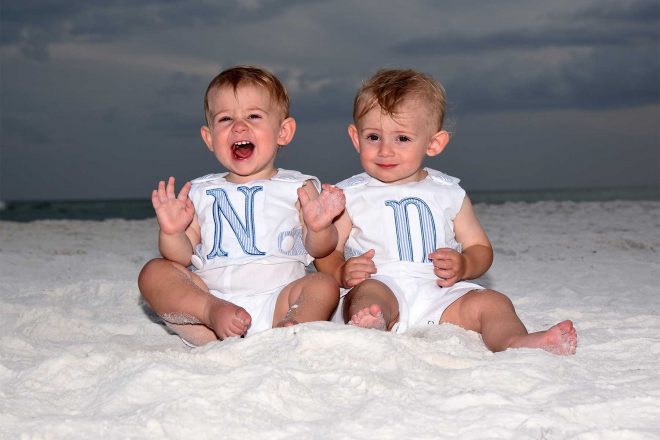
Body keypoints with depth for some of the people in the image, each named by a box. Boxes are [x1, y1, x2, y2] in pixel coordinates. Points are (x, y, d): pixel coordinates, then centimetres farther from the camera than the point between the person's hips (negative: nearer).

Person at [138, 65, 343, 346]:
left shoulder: (298, 188, 13)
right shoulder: (199, 193, 17)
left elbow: (318, 249, 7)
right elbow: (183, 257, 12)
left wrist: (319, 228, -15)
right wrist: (171, 232, -9)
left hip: (278, 300, -1)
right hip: (210, 297, 2)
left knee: (324, 285, -25)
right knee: (154, 272, -14)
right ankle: (213, 313, -33)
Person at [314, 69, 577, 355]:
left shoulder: (449, 194, 17)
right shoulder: (348, 196, 10)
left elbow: (480, 248, 20)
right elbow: (327, 251, 9)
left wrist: (463, 265, -4)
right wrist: (342, 272, -15)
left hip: (439, 295, 3)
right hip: (381, 286, -3)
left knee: (492, 302, -20)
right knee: (369, 294, -35)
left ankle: (516, 342, -48)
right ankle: (368, 332, -68)